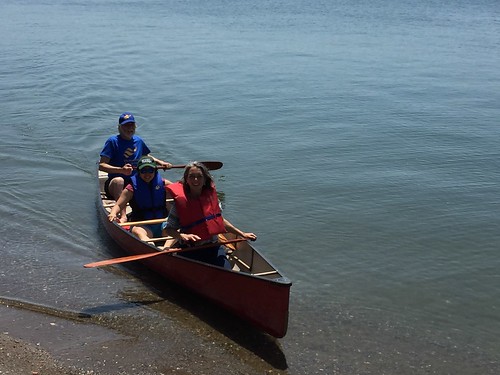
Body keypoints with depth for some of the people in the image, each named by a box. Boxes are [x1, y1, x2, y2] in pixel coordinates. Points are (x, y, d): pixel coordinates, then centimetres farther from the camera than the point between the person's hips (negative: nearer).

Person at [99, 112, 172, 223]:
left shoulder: (138, 140, 10)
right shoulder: (113, 141, -7)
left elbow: (148, 157, 29)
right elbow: (101, 165, -15)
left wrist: (161, 163, 9)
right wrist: (121, 170, -31)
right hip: (115, 185, -5)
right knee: (119, 180, -41)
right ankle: (123, 215, -49)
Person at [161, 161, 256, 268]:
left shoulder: (211, 195, 2)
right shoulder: (180, 200, -9)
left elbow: (220, 220, 15)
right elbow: (167, 229, -8)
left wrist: (242, 234, 15)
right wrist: (182, 236, -28)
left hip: (212, 246, 3)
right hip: (190, 250, -3)